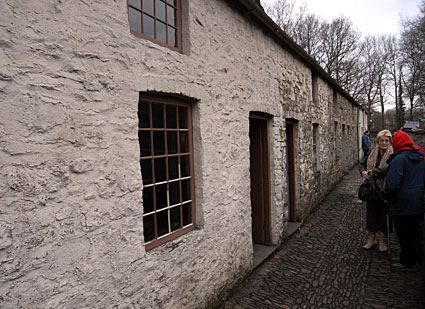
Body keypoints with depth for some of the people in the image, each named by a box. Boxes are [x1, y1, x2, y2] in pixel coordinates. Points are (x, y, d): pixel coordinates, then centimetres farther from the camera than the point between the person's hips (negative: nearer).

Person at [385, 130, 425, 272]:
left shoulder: (399, 159, -19)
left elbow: (392, 183, -24)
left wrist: (388, 197, -9)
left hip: (402, 205, -8)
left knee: (404, 234, 5)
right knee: (413, 232, 19)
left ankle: (407, 263, 17)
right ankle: (410, 260, 33)